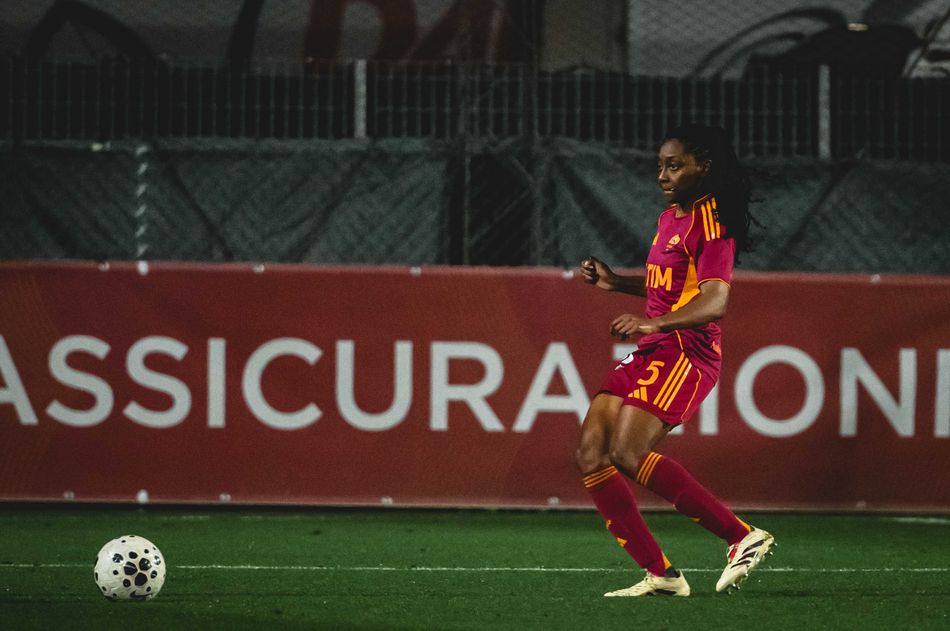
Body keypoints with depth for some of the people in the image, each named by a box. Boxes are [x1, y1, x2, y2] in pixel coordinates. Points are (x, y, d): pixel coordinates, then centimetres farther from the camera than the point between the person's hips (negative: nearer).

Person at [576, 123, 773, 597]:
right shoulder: (672, 216, 19)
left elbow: (713, 301, -21)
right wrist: (615, 282, 22)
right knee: (591, 456, -3)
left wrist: (654, 322, -36)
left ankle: (743, 537, -20)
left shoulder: (710, 221, -10)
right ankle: (660, 575, -3)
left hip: (685, 353, -10)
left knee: (629, 454, -25)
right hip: (649, 354, 10)